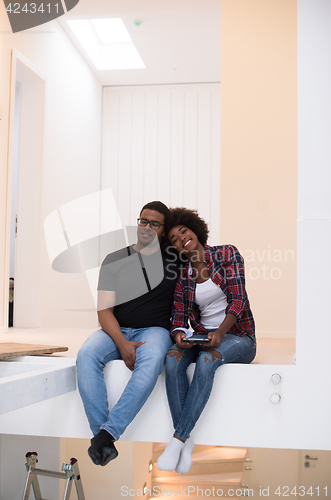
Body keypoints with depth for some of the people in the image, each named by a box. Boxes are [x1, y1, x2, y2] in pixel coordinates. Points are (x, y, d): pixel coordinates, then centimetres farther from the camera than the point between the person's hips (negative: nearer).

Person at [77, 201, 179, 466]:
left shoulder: (175, 260, 8)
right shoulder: (115, 261, 7)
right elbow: (104, 312, 0)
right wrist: (122, 343, -18)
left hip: (155, 330, -1)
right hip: (117, 331, 1)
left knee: (150, 363, -36)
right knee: (87, 355, -31)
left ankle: (107, 433, -34)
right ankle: (103, 441, -29)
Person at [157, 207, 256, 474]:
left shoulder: (227, 254, -3)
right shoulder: (182, 276, 9)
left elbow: (238, 298, -12)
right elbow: (179, 315, 5)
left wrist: (220, 332, -28)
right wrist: (179, 334, -20)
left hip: (238, 337, -4)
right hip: (201, 336, 4)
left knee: (206, 360, -36)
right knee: (173, 360, -29)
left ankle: (178, 439, -32)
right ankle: (186, 441, -27)